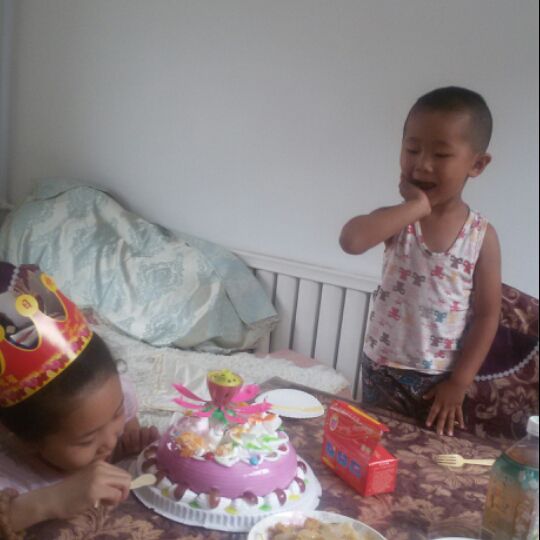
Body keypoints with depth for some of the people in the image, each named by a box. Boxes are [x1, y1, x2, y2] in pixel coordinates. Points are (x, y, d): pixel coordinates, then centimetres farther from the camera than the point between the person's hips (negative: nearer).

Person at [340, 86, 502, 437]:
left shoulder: (482, 235, -9)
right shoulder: (399, 220, -8)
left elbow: (487, 315, -6)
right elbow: (351, 241, -31)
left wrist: (458, 383, -9)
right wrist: (416, 206, -25)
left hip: (441, 378, 0)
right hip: (384, 369, 1)